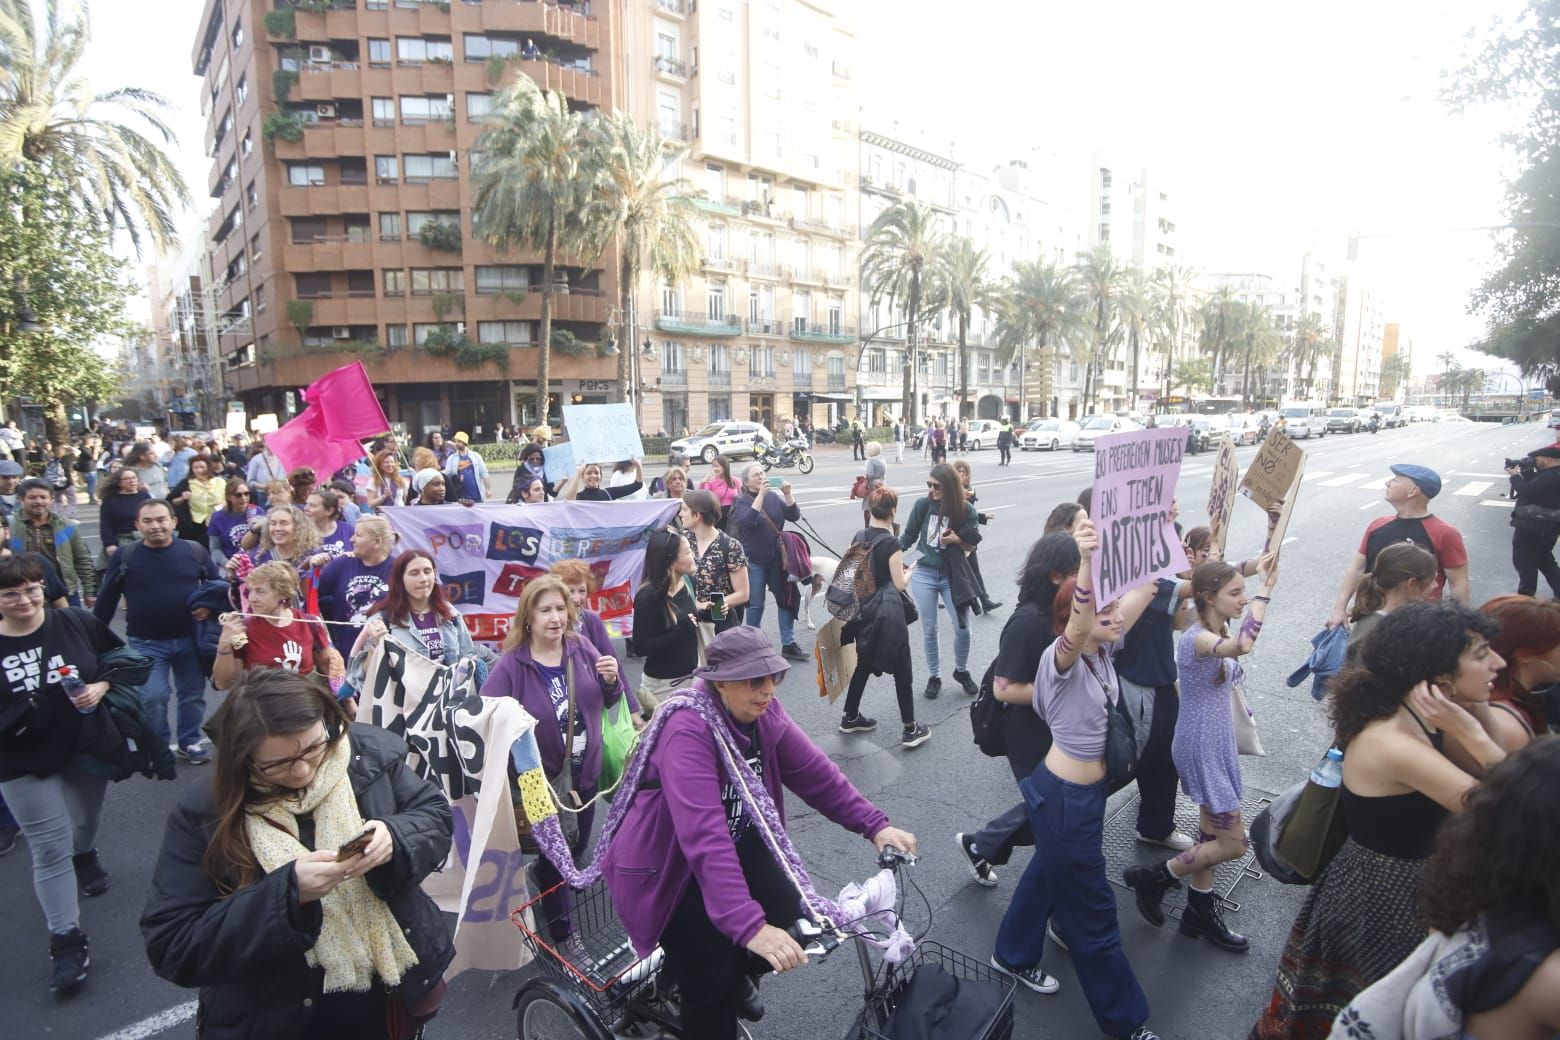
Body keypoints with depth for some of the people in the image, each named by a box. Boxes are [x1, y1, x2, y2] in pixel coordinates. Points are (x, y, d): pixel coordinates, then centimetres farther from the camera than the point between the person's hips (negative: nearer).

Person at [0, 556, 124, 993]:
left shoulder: (77, 623, -11)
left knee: (85, 823, 25)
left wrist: (101, 687, -17)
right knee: (51, 850, 1)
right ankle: (66, 941, 12)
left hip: (88, 747, 1)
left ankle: (85, 858, 59)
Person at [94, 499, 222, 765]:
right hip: (146, 643, -1)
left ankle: (190, 742, 30)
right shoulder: (124, 557, -4)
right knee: (152, 697, -3)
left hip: (189, 638, 1)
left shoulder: (195, 550, -4)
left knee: (192, 693, 12)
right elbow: (107, 599, 4)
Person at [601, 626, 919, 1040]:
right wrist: (748, 925, -46)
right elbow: (704, 838, -40)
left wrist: (875, 825, -15)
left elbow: (814, 771, -7)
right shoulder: (688, 731, -32)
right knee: (710, 982, -9)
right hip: (668, 864, -6)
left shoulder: (763, 712, -10)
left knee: (788, 923, -4)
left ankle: (732, 976, 26)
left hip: (738, 842, 7)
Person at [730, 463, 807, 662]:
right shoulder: (742, 502, -5)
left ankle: (788, 644, 12)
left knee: (788, 599, 3)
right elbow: (748, 520, -26)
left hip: (777, 558, 4)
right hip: (753, 561, -4)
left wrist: (787, 494, -16)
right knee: (755, 605, 5)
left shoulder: (774, 497, 6)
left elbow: (794, 516, -1)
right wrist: (761, 494, -29)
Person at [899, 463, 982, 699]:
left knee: (962, 628, 4)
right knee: (929, 630, 8)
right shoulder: (922, 504, -8)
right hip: (924, 575, 0)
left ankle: (961, 671, 30)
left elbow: (974, 542, 2)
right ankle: (934, 676, 25)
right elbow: (908, 536, -1)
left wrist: (957, 539, -16)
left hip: (952, 576, 0)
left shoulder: (965, 510, -7)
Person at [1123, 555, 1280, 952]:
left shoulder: (1219, 633, 4)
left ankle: (1200, 910, 34)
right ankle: (1152, 878, 14)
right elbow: (1242, 646, -47)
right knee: (1232, 844, -1)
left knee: (1211, 833, 19)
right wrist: (1265, 591, -38)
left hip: (1218, 744, 9)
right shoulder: (1196, 638, -26)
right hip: (1201, 750, -9)